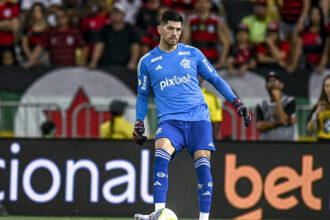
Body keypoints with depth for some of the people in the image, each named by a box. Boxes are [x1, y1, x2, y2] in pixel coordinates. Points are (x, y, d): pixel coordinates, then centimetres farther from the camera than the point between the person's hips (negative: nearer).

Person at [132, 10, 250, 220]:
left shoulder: (192, 53, 10)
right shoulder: (147, 62, 10)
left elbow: (215, 79, 16)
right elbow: (143, 95, 20)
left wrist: (236, 102, 7)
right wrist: (139, 122, 9)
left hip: (198, 118, 1)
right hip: (170, 120, -1)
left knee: (203, 165, -13)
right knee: (161, 156, -28)